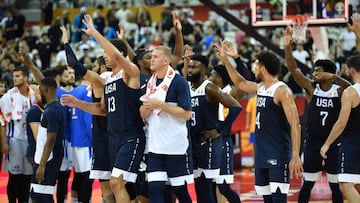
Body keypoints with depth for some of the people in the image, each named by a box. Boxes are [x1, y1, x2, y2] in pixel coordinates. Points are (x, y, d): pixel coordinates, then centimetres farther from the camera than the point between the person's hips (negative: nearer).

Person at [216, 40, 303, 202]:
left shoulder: (281, 91, -14)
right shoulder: (260, 88, 12)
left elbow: (295, 125, -19)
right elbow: (240, 83, 34)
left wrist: (295, 156, -27)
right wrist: (225, 60, 28)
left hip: (279, 156, -9)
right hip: (262, 155, 9)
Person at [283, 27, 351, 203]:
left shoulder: (339, 91, -4)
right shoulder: (311, 88, -2)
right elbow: (293, 70, -11)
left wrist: (334, 77, -33)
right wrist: (287, 47, -23)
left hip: (333, 142, -1)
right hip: (313, 142, 1)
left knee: (335, 185, 6)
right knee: (307, 184, 3)